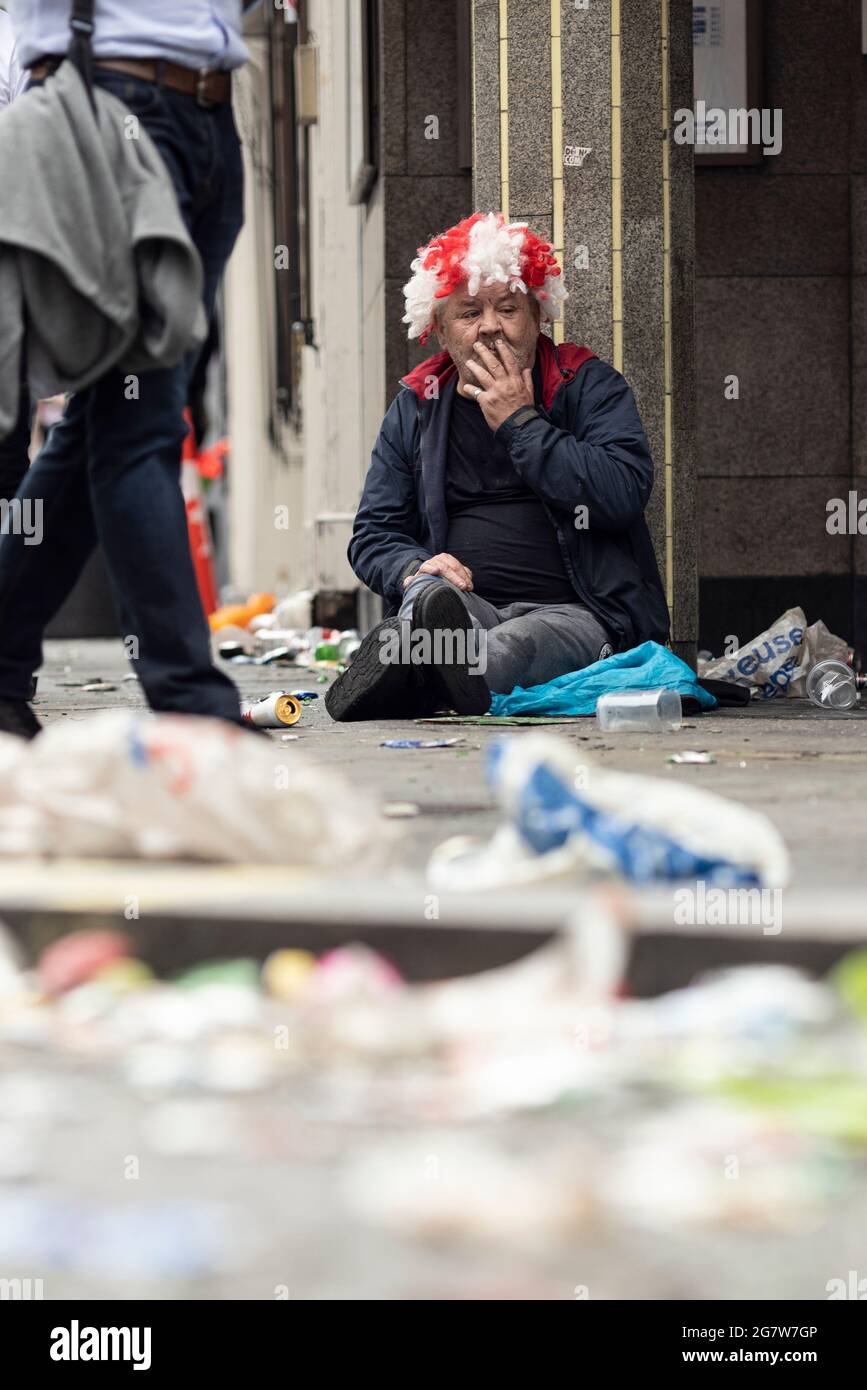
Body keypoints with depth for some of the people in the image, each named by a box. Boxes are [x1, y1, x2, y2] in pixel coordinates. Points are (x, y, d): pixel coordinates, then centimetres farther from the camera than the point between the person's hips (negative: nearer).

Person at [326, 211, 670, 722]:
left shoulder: (589, 384, 8)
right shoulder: (416, 406, 18)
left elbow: (625, 494, -11)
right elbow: (374, 535, 18)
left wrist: (520, 421, -6)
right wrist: (413, 569, -8)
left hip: (574, 613, -3)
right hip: (467, 605, 3)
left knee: (526, 641, -39)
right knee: (431, 593, -33)